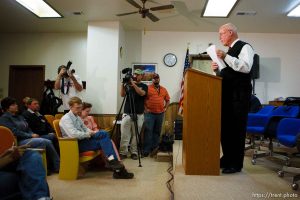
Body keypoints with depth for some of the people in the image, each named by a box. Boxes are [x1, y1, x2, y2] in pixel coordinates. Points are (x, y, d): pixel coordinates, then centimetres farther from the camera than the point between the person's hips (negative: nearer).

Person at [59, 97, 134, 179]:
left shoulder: (77, 117, 19)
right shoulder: (66, 119, -9)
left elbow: (85, 129, 23)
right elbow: (73, 134, -24)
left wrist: (91, 132, 1)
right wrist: (89, 134, -14)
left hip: (83, 140, 8)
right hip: (76, 144, -8)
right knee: (103, 135, -23)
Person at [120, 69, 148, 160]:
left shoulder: (144, 86, 7)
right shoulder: (128, 85, 13)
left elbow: (142, 93, -15)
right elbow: (122, 94, -1)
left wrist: (133, 84, -22)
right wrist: (123, 84, -14)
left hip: (138, 115, -1)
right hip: (127, 114, 1)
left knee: (136, 135, 2)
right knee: (124, 135, -2)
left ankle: (134, 152, 11)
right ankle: (123, 152, 4)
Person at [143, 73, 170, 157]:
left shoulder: (164, 89, 12)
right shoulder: (148, 88, -1)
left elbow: (167, 100, 17)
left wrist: (165, 108, 5)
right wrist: (145, 108, -9)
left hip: (160, 114, 4)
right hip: (150, 113, -4)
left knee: (157, 131, 10)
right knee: (148, 131, -5)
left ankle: (154, 147, 21)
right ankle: (146, 150, 0)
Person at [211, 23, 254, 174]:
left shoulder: (244, 47, -4)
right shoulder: (228, 51, 20)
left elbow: (246, 67, -21)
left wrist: (225, 57, -23)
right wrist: (217, 69, 4)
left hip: (239, 95, -8)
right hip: (226, 94, 8)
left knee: (237, 128, -4)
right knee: (225, 127, 10)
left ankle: (236, 163, 5)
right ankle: (227, 158, 22)